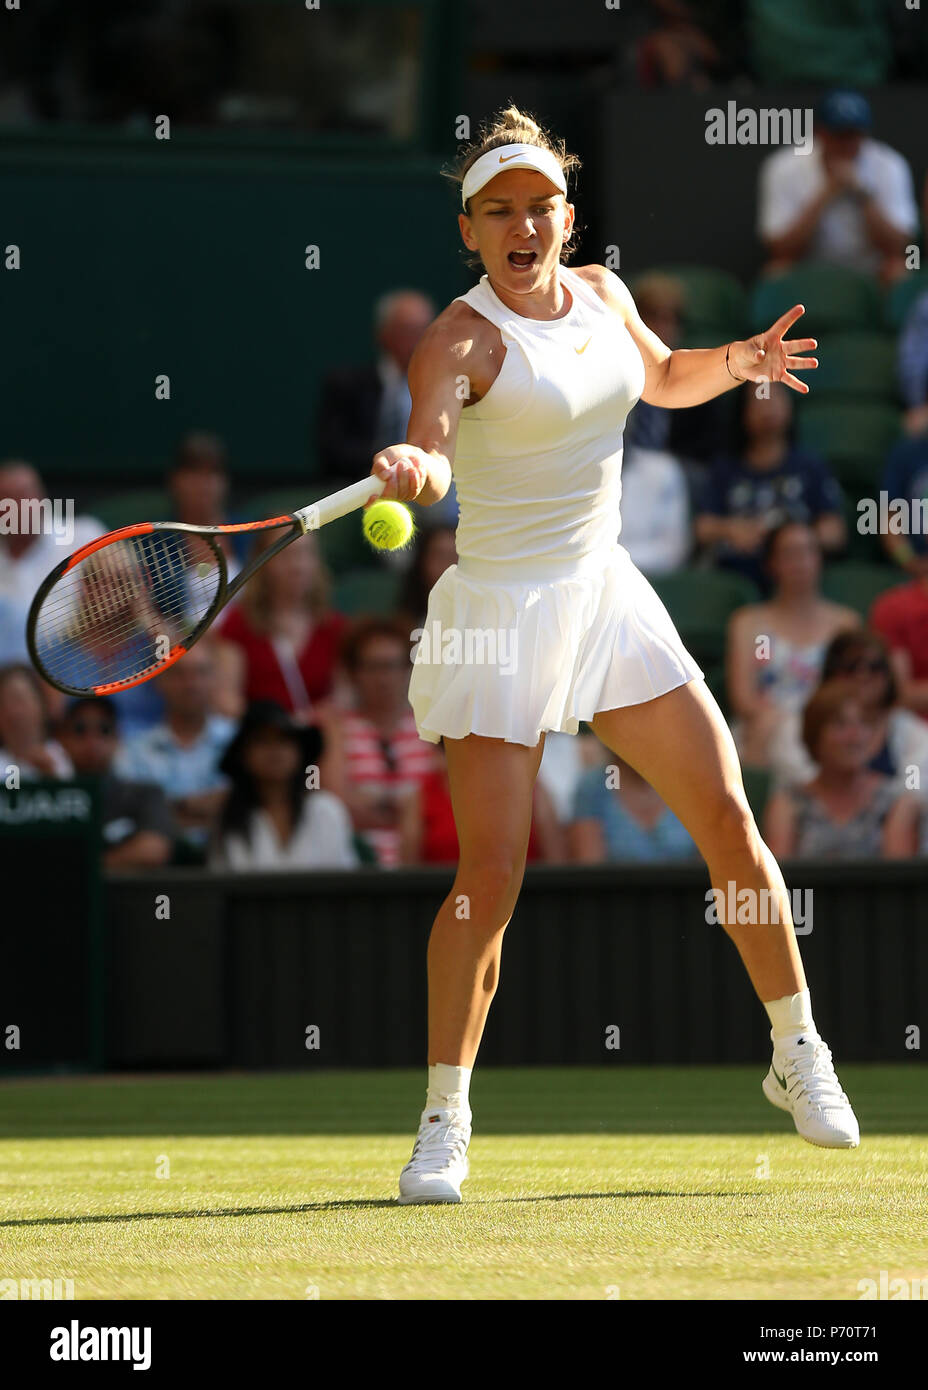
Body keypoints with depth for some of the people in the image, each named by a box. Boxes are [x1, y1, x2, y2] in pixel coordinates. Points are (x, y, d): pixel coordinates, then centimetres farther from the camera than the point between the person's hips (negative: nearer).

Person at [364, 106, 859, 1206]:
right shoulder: (462, 338, -15)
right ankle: (444, 1121, 2)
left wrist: (738, 362, 8)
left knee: (727, 817, 5)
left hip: (607, 597, 6)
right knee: (489, 879, -11)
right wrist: (412, 465, -58)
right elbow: (429, 440, -35)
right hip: (500, 612, -6)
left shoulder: (599, 293, 5)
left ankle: (797, 1055, 23)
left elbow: (666, 378, 27)